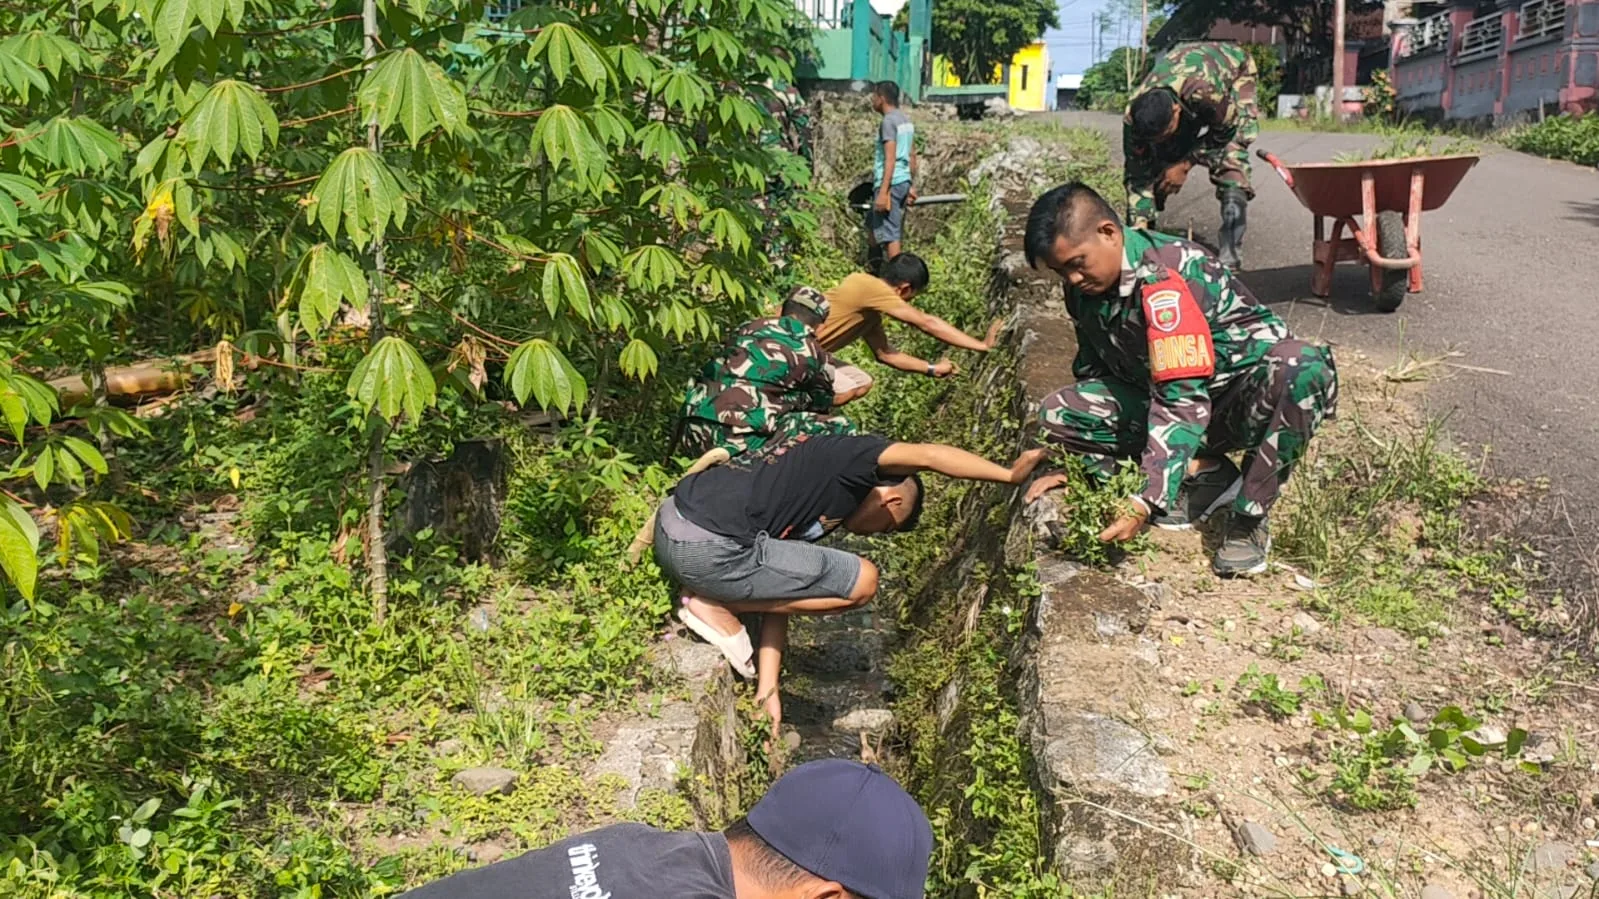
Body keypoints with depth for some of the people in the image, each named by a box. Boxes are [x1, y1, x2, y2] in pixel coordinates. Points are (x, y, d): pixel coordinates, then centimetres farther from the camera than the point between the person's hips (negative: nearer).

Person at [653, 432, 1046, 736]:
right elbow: (927, 455, -14)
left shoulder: (808, 516, 26)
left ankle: (710, 595, 15)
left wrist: (767, 691, 21)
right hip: (709, 549, -10)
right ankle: (715, 605, -1)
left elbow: (780, 594, 24)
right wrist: (1011, 475, -8)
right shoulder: (853, 456, 3)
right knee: (861, 582, -3)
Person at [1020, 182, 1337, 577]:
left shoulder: (1165, 280, -28)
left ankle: (1249, 518, -24)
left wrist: (1146, 503, -35)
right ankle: (1203, 472, -6)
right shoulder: (1086, 287, -3)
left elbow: (1183, 400, -33)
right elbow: (1094, 375, 9)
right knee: (1059, 413, -13)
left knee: (1306, 370, -40)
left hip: (1246, 400, -6)